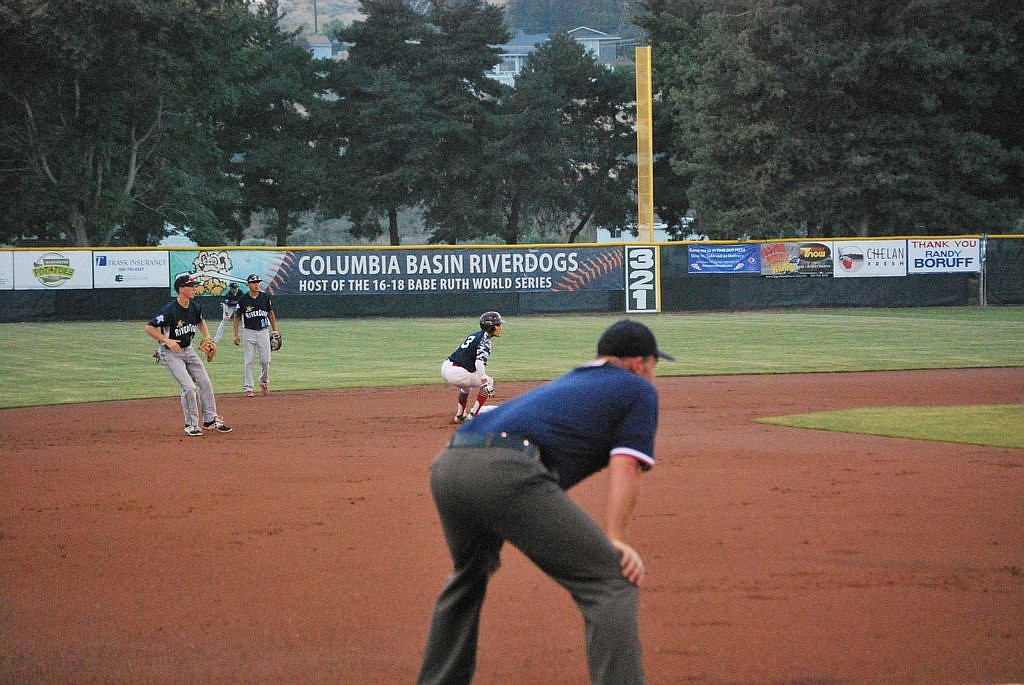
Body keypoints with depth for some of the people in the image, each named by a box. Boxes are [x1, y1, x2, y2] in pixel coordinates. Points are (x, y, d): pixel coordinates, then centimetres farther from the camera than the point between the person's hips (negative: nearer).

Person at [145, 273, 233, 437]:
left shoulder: (195, 307, -3)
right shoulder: (169, 310, -25)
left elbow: (200, 321, 20)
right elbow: (149, 328, -22)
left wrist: (207, 338, 5)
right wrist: (167, 340, -30)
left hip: (188, 350, 7)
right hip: (170, 353, -7)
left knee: (206, 383, 5)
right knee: (189, 387, -16)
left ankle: (210, 420, 19)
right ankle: (191, 425, -1)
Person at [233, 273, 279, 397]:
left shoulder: (265, 297, 3)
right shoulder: (243, 299, -5)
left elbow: (271, 313, 12)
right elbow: (237, 317, 1)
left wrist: (275, 330, 9)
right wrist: (236, 335, -4)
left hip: (263, 331, 2)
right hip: (248, 332, -2)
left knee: (266, 360, -1)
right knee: (248, 361, -3)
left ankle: (264, 382, 24)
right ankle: (247, 388, 1)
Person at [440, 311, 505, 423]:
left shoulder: (475, 335, 19)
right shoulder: (484, 341, -10)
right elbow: (479, 362, -24)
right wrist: (486, 384, -28)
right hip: (456, 372, -9)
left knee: (467, 384, 37)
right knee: (489, 381, 4)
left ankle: (460, 415, 41)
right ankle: (472, 416, 1)